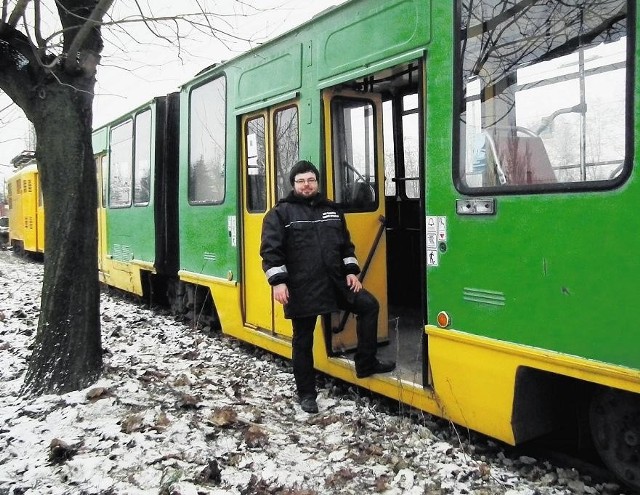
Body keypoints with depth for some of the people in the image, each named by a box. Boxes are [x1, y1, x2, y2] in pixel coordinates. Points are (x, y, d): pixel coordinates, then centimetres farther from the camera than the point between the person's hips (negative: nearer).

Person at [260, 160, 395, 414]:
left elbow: (346, 244, 17)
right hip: (302, 289, -5)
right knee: (303, 341, 4)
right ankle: (306, 393, 20)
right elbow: (270, 250, -10)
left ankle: (366, 364, 14)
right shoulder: (280, 213, -4)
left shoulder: (331, 210, 13)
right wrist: (278, 282, -18)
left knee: (369, 305, 0)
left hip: (335, 282, 5)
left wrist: (351, 271, 7)